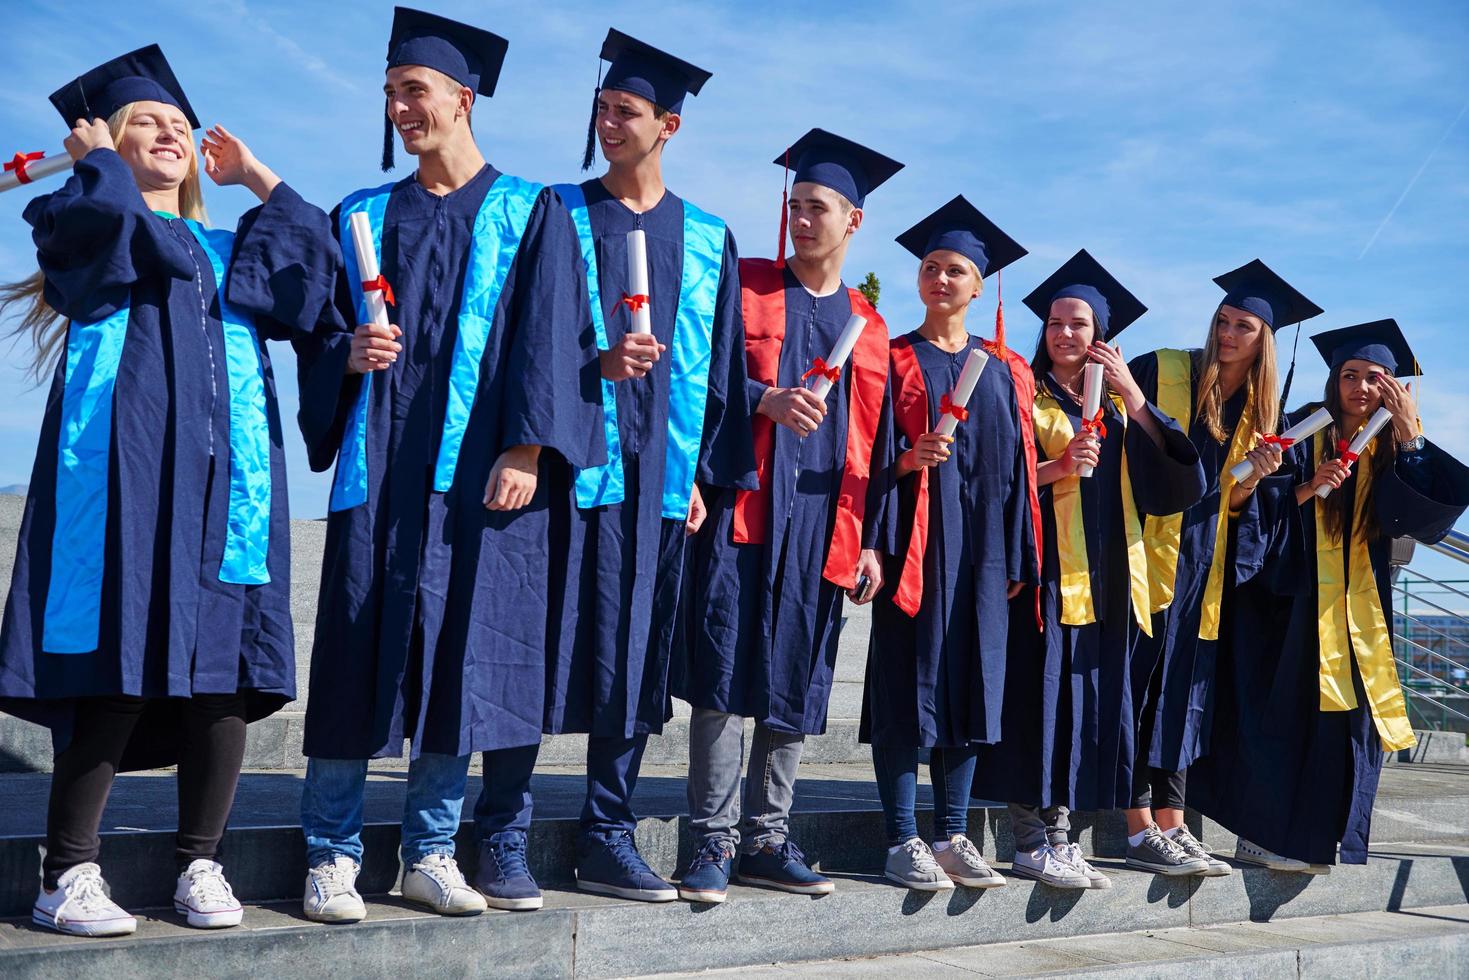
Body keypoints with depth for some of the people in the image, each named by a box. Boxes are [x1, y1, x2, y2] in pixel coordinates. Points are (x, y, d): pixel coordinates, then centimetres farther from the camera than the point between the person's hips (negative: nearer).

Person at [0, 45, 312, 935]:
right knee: (117, 669, -11)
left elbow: (312, 287, 9)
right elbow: (110, 214, -11)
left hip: (225, 476, 5)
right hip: (124, 469, -4)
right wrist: (99, 157, 10)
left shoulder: (227, 249, 28)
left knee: (222, 670, -2)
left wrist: (262, 179, 18)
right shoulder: (79, 220, 15)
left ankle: (201, 864, 6)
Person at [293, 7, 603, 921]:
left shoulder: (531, 214, 8)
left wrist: (526, 450, -12)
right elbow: (315, 335, 16)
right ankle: (332, 856, 7)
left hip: (479, 469, -2)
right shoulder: (363, 217, 16)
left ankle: (431, 852, 12)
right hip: (380, 463, 2)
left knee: (463, 655, 0)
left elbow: (551, 341, -1)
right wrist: (348, 353, -7)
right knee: (360, 649, -2)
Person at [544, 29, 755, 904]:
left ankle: (608, 837, 14)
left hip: (657, 472, 2)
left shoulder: (707, 239, 12)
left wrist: (700, 474, 4)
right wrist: (595, 362, -16)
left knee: (634, 659, 5)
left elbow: (717, 368, 11)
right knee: (544, 650, -5)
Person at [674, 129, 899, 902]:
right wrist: (766, 399, -21)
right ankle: (713, 840, -1)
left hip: (821, 526, 3)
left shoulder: (869, 328, 17)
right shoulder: (745, 287, 8)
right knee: (725, 670, -8)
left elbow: (877, 445, 16)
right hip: (742, 509, -3)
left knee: (796, 683, 6)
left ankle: (766, 838, 15)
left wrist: (872, 541, 9)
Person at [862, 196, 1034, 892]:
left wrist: (1016, 557, 9)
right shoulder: (895, 359, 4)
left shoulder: (998, 370, 15)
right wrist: (906, 460, -21)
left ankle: (952, 835, 13)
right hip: (914, 542, -4)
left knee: (968, 684, 5)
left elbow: (1013, 465, 14)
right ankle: (903, 842, 0)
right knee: (909, 683, -6)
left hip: (979, 548, 4)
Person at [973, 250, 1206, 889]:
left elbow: (1175, 477, 3)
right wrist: (1059, 467, -19)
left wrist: (1133, 395, -4)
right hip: (1044, 572, -5)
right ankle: (1032, 842, -3)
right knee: (1039, 698, -9)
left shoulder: (1117, 406, 17)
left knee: (1087, 704, 4)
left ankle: (1056, 832, 11)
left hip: (1104, 579, 5)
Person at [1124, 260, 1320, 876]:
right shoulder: (1162, 371, 0)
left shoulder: (1263, 411, 13)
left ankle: (1170, 826, 12)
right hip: (1151, 553, -5)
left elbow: (1241, 505, 11)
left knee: (1185, 689, 7)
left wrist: (1254, 478, -7)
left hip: (1208, 565, 5)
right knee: (1142, 683, -8)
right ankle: (1140, 830, -5)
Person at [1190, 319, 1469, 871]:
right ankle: (1265, 835, 2)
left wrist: (1409, 436, -9)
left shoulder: (1392, 449, 10)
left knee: (1347, 716, 3)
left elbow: (1425, 515, -7)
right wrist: (1309, 490, -23)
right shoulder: (1304, 433, 0)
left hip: (1359, 607, 4)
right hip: (1297, 598, -4)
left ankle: (1315, 837, 13)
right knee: (1287, 712, -5)